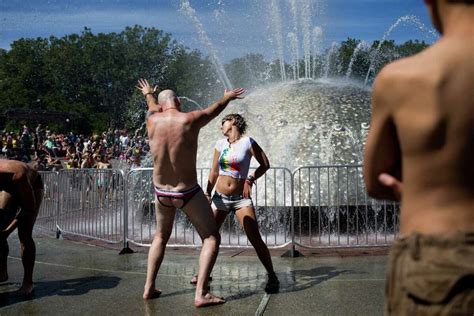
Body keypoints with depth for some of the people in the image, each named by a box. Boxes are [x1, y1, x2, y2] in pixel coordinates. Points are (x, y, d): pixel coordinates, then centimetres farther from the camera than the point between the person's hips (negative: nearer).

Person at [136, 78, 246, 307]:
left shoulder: (152, 121, -6)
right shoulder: (191, 120, -16)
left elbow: (153, 108, 20)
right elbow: (214, 109, 5)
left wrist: (148, 94, 44)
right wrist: (227, 97, 28)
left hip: (161, 193, 5)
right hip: (188, 193, -4)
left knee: (161, 237, 26)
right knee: (211, 238, 7)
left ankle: (149, 288, 23)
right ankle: (201, 294, -4)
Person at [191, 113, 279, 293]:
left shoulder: (247, 142, -5)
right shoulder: (220, 144, 7)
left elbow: (265, 164, -2)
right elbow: (214, 172, 13)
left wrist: (250, 180, -12)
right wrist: (207, 194, 8)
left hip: (241, 198, -4)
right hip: (220, 197, 4)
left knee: (255, 239, -11)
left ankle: (272, 277, 0)